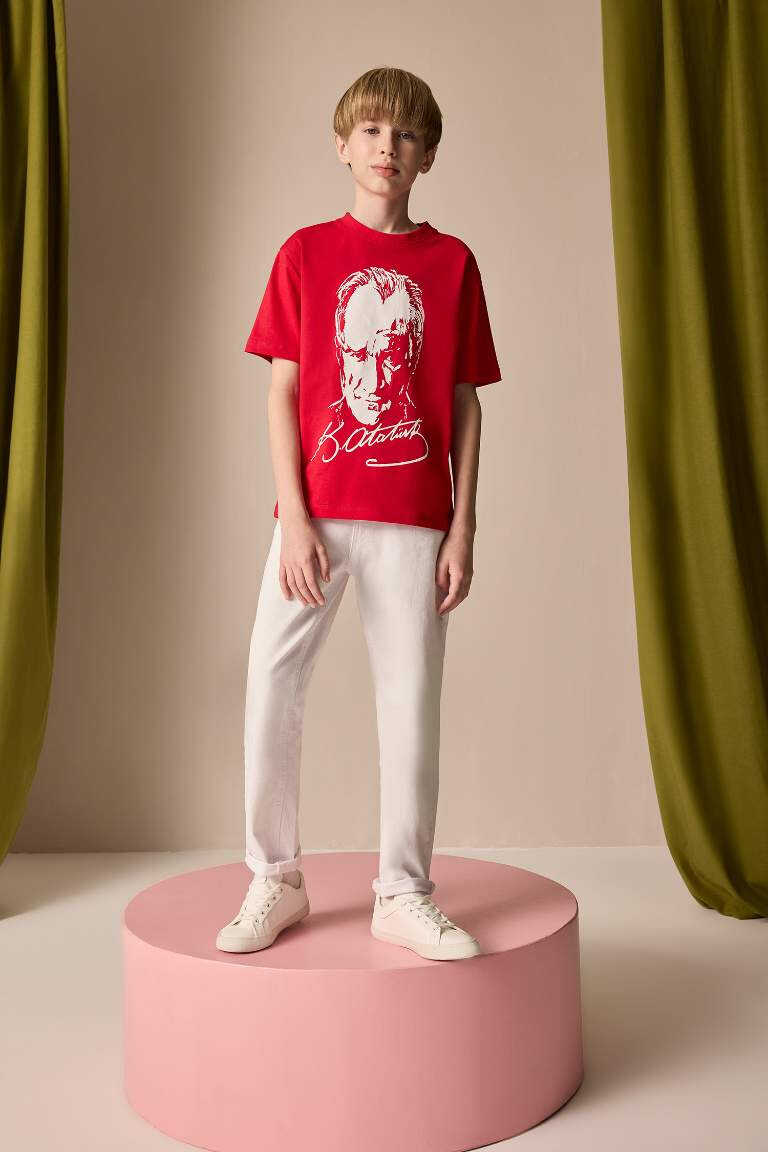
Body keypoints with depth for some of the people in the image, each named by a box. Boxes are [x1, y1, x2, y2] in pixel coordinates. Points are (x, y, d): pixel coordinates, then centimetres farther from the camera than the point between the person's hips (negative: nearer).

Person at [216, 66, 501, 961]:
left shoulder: (451, 262, 8)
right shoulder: (305, 254, 7)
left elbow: (465, 404, 7)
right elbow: (281, 394, 3)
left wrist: (462, 527, 0)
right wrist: (293, 519, -7)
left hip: (413, 519, 0)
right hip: (316, 513, 0)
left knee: (411, 698, 3)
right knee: (270, 686, -2)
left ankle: (403, 895, 16)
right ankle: (274, 879, 17)